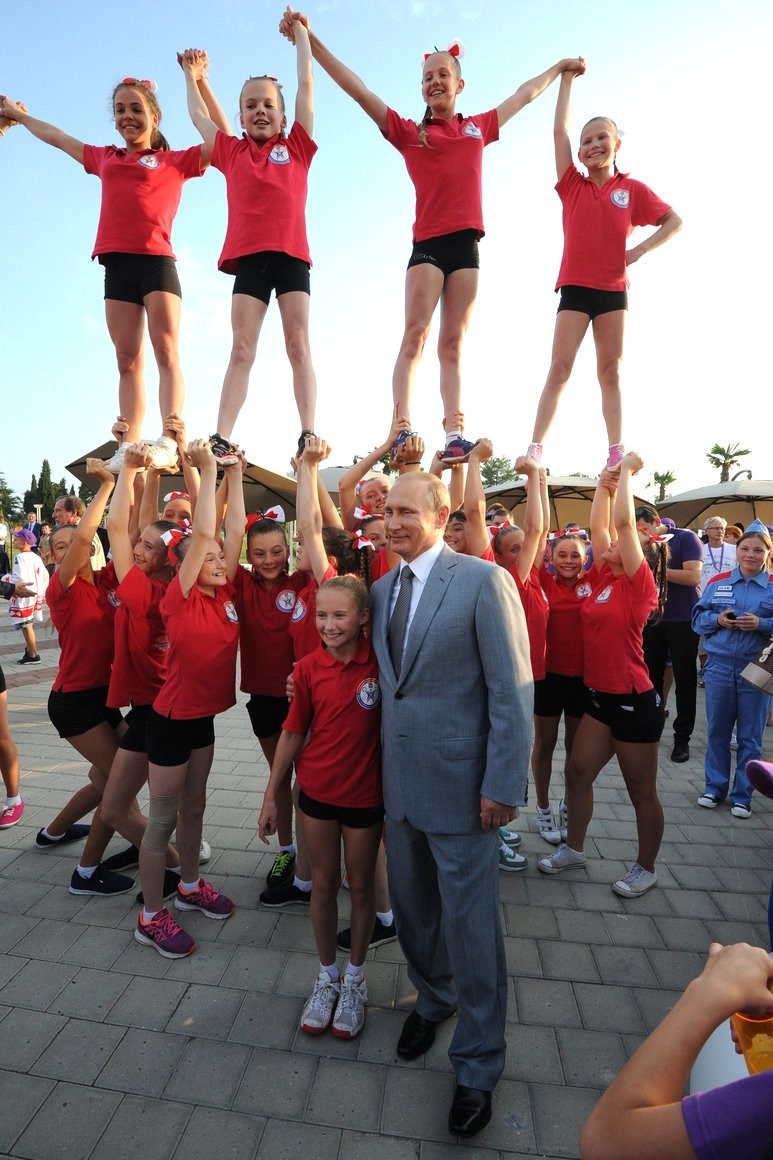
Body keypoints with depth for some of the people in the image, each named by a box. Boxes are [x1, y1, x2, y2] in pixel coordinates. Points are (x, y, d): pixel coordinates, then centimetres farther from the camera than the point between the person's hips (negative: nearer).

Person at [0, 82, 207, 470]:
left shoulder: (175, 160, 15)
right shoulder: (105, 159, 27)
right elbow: (56, 137, 40)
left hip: (157, 259, -4)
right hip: (117, 264, 4)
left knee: (166, 351, -14)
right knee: (127, 359, -5)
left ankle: (169, 442, -23)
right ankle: (129, 446, -11)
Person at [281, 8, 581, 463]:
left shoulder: (479, 127, 20)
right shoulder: (409, 132, 12)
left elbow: (524, 95, 36)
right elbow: (357, 89, 7)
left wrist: (559, 68, 49)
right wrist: (310, 40, 3)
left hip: (466, 242, 3)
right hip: (428, 242, -2)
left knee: (452, 344, -3)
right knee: (415, 335, -17)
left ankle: (454, 436, -11)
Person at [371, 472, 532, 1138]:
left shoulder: (484, 581, -14)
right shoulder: (382, 589, 7)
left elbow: (513, 689, -15)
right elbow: (389, 679, 10)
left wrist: (503, 784, -16)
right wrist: (382, 766, 7)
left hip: (460, 783, -6)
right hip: (399, 780, 6)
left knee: (470, 924, 9)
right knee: (411, 907, 23)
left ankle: (479, 1064, 34)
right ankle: (433, 999, 51)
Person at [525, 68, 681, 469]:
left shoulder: (633, 189, 9)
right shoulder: (573, 187, 10)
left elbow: (674, 221, 10)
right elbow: (559, 130, 8)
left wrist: (639, 250, -3)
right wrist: (567, 78, 12)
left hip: (613, 289, 1)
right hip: (575, 287, -1)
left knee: (610, 373, 1)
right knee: (559, 368, -11)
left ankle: (616, 452, 0)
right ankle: (535, 449, -16)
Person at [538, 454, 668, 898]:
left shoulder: (638, 585, -15)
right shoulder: (606, 578, 4)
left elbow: (623, 522, -21)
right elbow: (600, 526, 5)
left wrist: (628, 470, -13)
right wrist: (606, 483, 6)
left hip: (634, 700, -7)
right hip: (601, 696, 8)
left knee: (641, 790, 10)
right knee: (578, 772, 14)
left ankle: (646, 868, 30)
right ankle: (574, 848, 33)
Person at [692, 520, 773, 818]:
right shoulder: (717, 582, 4)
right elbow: (698, 617, 7)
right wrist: (717, 619, -12)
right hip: (719, 667, 2)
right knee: (717, 731, 10)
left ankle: (742, 795, 22)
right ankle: (715, 788, 25)